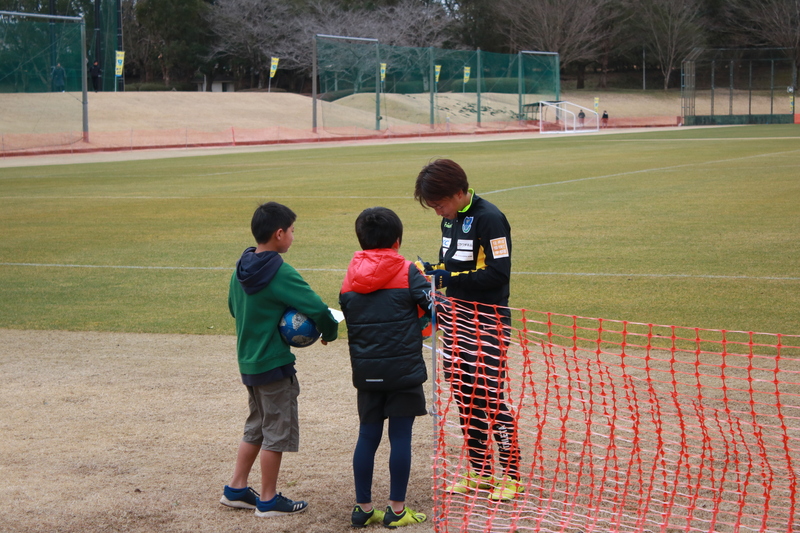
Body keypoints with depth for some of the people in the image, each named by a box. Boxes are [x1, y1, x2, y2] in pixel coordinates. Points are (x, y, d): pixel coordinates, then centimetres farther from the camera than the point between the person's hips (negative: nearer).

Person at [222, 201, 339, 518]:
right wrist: (329, 332, -4)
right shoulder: (280, 274, -21)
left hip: (248, 361, 8)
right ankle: (268, 500, 12)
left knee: (257, 427, 21)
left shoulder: (241, 270, 4)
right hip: (274, 364, -8)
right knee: (277, 431, 4)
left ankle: (236, 489, 26)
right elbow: (317, 309, -23)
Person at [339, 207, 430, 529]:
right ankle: (396, 510, 6)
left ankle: (363, 508, 15)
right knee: (400, 436, 3)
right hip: (404, 368, -4)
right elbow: (435, 307, -11)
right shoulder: (407, 273, -7)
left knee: (367, 436, 10)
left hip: (366, 371, 4)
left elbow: (348, 318, 7)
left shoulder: (350, 279, 4)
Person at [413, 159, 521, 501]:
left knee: (490, 397, -7)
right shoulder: (451, 219, 11)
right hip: (456, 318, 9)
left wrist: (449, 278, -23)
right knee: (464, 397, 11)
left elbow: (498, 273, -22)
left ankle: (511, 476, 3)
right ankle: (480, 472, 21)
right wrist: (432, 269, 4)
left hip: (488, 322, -9)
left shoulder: (489, 219, -16)